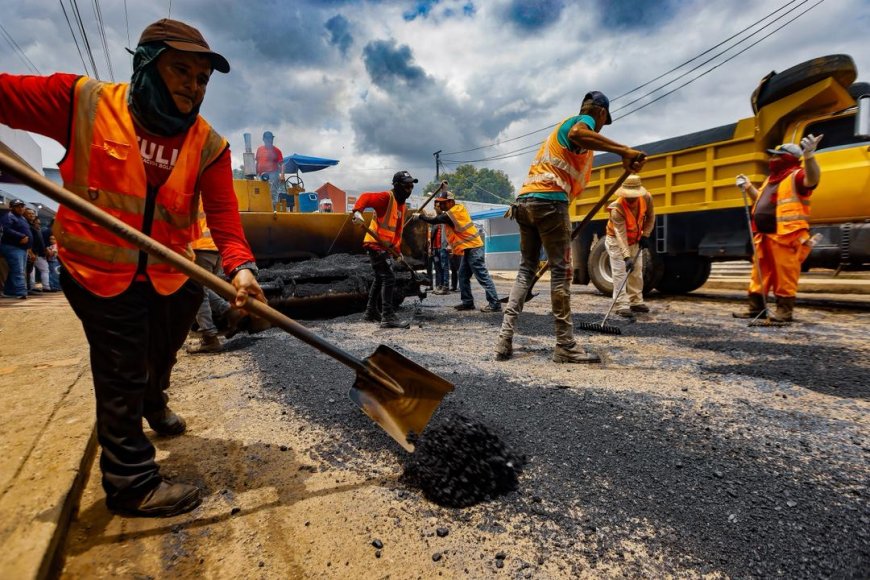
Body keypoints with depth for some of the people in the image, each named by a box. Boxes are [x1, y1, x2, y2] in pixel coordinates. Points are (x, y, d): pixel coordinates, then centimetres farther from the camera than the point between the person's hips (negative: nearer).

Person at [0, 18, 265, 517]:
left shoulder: (209, 145, -9)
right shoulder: (83, 102, -11)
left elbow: (224, 213, -19)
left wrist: (240, 265, -36)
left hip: (171, 273, 4)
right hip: (99, 271, -3)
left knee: (162, 356, 26)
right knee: (122, 377, 1)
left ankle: (153, 403, 60)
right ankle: (132, 484, 18)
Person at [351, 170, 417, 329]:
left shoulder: (401, 204, 16)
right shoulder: (387, 197, -11)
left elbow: (398, 230, 18)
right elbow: (366, 197, -24)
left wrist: (398, 249, 11)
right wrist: (358, 211, -42)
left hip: (385, 246, 10)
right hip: (376, 244, -10)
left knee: (380, 278, 19)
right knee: (389, 278, -16)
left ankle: (371, 312, 34)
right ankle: (388, 317, -15)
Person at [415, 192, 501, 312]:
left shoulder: (450, 214, -14)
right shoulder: (460, 208, 11)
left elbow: (433, 221, -6)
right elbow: (441, 218, 22)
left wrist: (420, 215, 9)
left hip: (472, 248, -10)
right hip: (470, 247, 10)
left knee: (482, 276, -10)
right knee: (463, 276, 12)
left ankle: (494, 304, -9)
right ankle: (467, 302, 16)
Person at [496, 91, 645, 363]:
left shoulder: (563, 125, 34)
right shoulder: (585, 120, 8)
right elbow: (576, 134, -21)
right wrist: (624, 151, -24)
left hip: (524, 200, 9)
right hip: (549, 200, -8)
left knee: (526, 268, 10)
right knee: (561, 271, -4)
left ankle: (505, 338, 2)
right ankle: (565, 346, 1)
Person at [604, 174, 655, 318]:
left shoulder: (646, 198, -18)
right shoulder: (617, 209, -34)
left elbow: (650, 217, 2)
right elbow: (620, 235, -37)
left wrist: (645, 235, -6)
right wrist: (626, 257, -43)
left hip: (635, 240, 6)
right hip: (616, 241, -6)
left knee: (637, 272, 9)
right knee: (620, 272, -12)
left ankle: (636, 302, 20)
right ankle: (622, 305, -13)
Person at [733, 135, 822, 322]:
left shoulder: (796, 175, -5)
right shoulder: (771, 178, 23)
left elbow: (812, 179, -28)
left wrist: (809, 156, -42)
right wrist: (748, 187, 26)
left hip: (785, 237, -9)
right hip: (764, 236, 9)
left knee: (784, 275, -4)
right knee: (760, 274, 11)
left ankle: (785, 310, 2)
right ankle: (755, 308, 18)